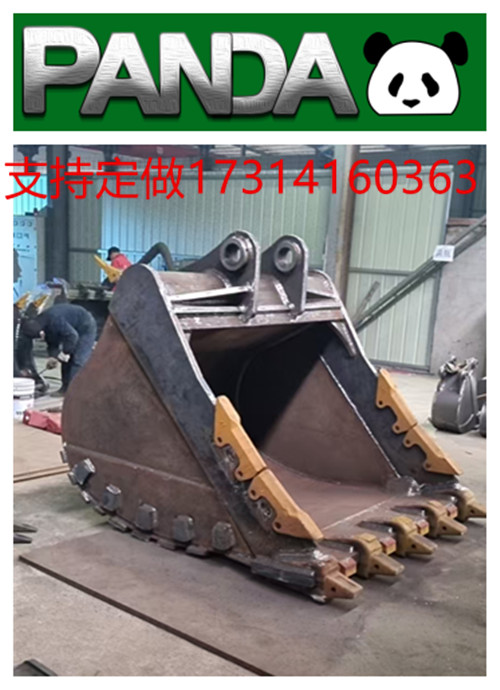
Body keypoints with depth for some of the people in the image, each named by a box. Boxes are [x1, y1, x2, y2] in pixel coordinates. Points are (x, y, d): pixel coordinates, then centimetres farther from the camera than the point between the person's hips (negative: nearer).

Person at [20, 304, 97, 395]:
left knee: (78, 360, -16)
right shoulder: (42, 322, -6)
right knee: (66, 360, 8)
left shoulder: (55, 320, -36)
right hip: (74, 329, 10)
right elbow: (52, 343, 3)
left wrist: (65, 353, -27)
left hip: (86, 327, -9)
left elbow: (73, 335, -34)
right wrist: (53, 356, -15)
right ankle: (66, 387, 15)